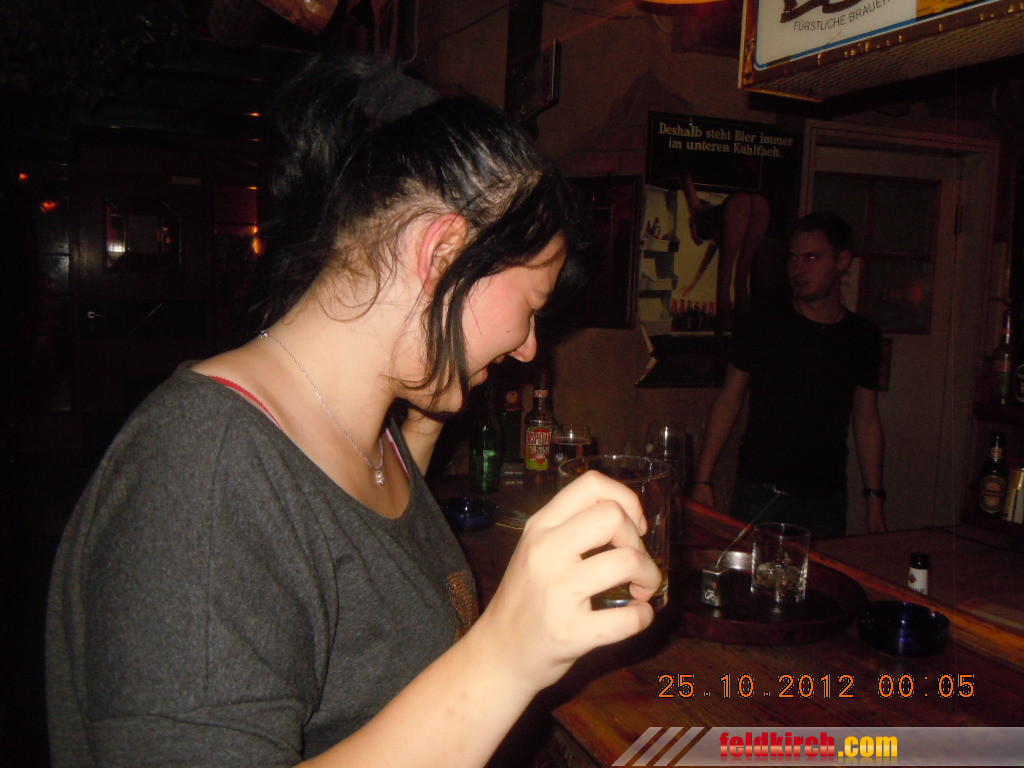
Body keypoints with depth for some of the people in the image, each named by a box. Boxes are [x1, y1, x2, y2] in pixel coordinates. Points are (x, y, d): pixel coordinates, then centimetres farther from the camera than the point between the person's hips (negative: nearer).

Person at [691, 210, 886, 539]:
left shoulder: (864, 336, 5)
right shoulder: (762, 325, -2)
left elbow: (867, 421, 12)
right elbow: (728, 402, 0)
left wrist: (874, 497, 8)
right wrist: (703, 480, -6)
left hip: (827, 499, 2)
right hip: (759, 495, -2)